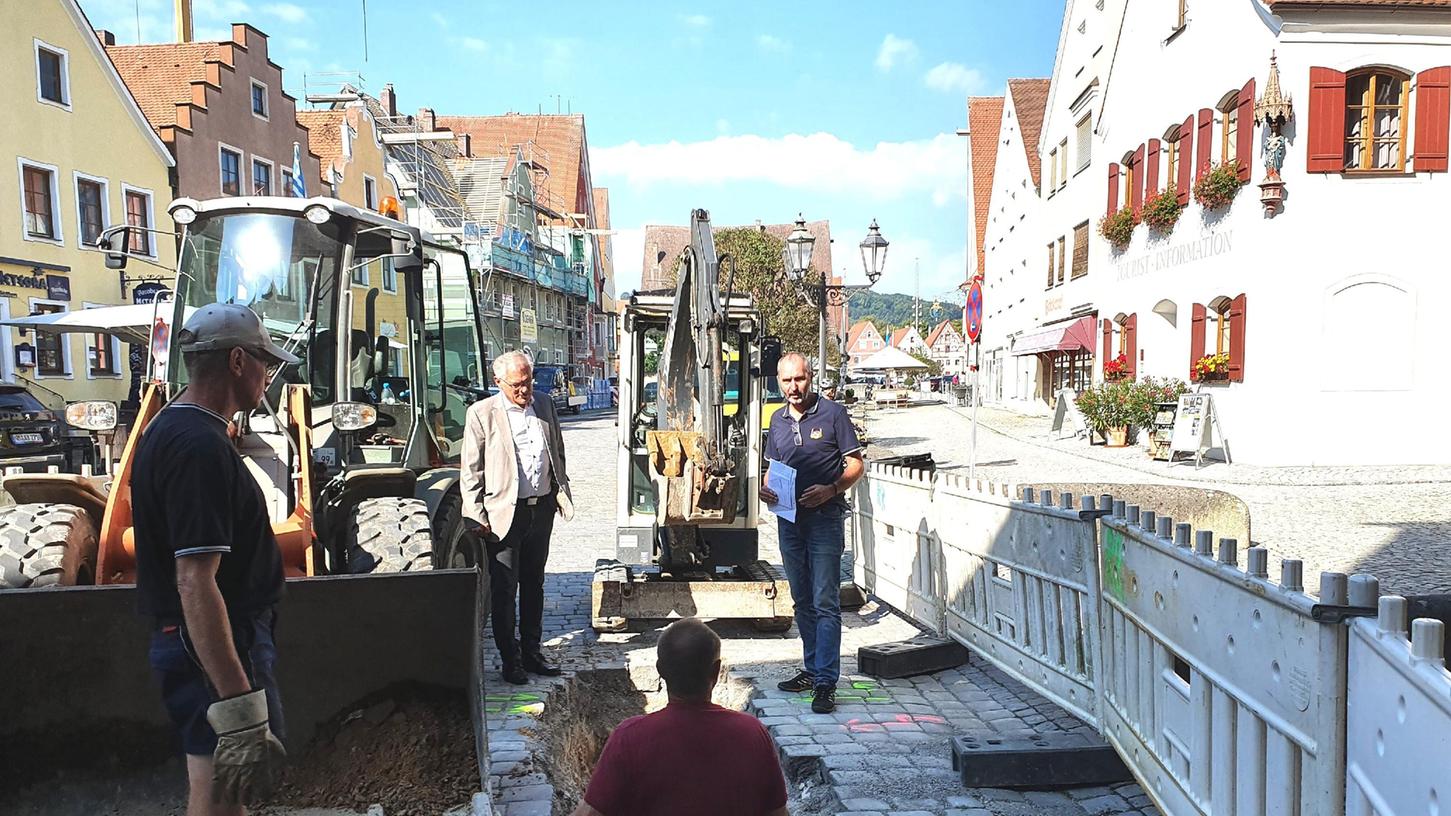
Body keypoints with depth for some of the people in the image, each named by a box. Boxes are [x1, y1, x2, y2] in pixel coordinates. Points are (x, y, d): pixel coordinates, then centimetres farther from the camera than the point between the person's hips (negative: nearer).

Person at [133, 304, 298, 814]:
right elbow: (195, 584, -28)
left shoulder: (168, 429, 12)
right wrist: (240, 708, -29)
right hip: (217, 652, -10)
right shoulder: (201, 447, -22)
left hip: (183, 640, 10)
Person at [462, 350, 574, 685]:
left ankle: (532, 651, 27)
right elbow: (471, 470, -5)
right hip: (504, 513, -5)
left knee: (534, 584, 15)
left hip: (542, 509, 5)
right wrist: (476, 516, -10)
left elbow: (558, 454, 18)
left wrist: (563, 494, 12)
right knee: (504, 589, 3)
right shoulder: (481, 413, -6)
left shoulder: (545, 407, 8)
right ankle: (510, 660, 15)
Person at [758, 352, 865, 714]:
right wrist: (765, 489, 0)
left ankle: (826, 683, -6)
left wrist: (831, 489, -20)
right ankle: (813, 669, 25)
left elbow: (855, 465, -3)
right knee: (802, 601, 13)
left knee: (825, 602, -8)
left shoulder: (833, 413, -4)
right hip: (789, 518, 6)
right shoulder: (778, 421, 13)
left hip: (824, 518, -6)